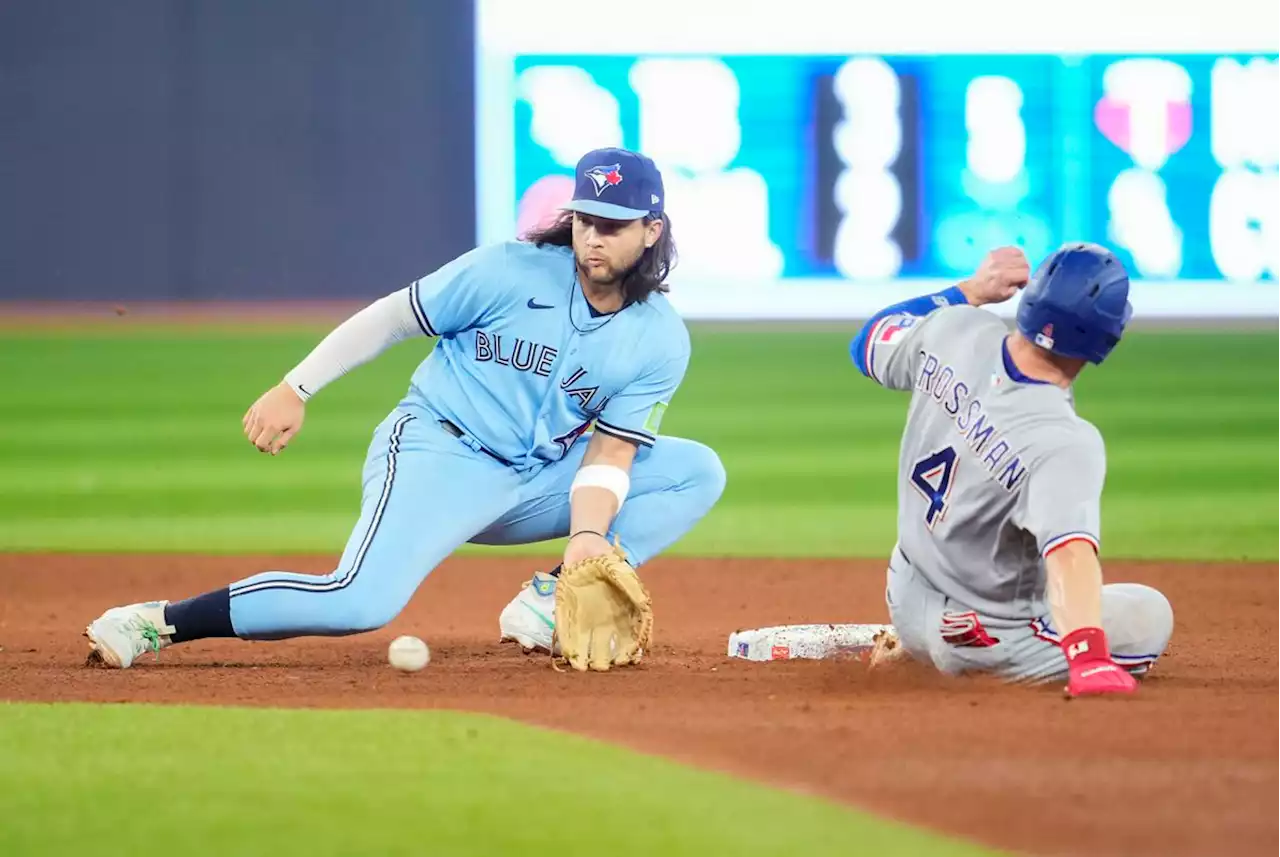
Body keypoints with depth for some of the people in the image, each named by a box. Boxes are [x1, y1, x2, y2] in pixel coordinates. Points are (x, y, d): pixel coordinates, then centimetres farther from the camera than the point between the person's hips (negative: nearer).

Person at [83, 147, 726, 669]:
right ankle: (161, 623, -21)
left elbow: (610, 453, -5)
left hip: (539, 483, 5)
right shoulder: (510, 271, -11)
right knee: (362, 601, -31)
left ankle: (549, 604, -10)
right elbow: (390, 318, -4)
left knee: (698, 472, -3)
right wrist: (295, 389, -10)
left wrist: (587, 534, -24)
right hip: (437, 453, -5)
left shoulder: (662, 340, -1)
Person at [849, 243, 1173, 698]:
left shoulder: (953, 330, -17)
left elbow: (869, 343, 6)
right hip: (991, 634, -7)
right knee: (1149, 614, 12)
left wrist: (973, 289, 9)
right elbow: (1069, 553, -51)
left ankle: (907, 646, 26)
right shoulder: (1064, 444, -35)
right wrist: (1089, 662, -62)